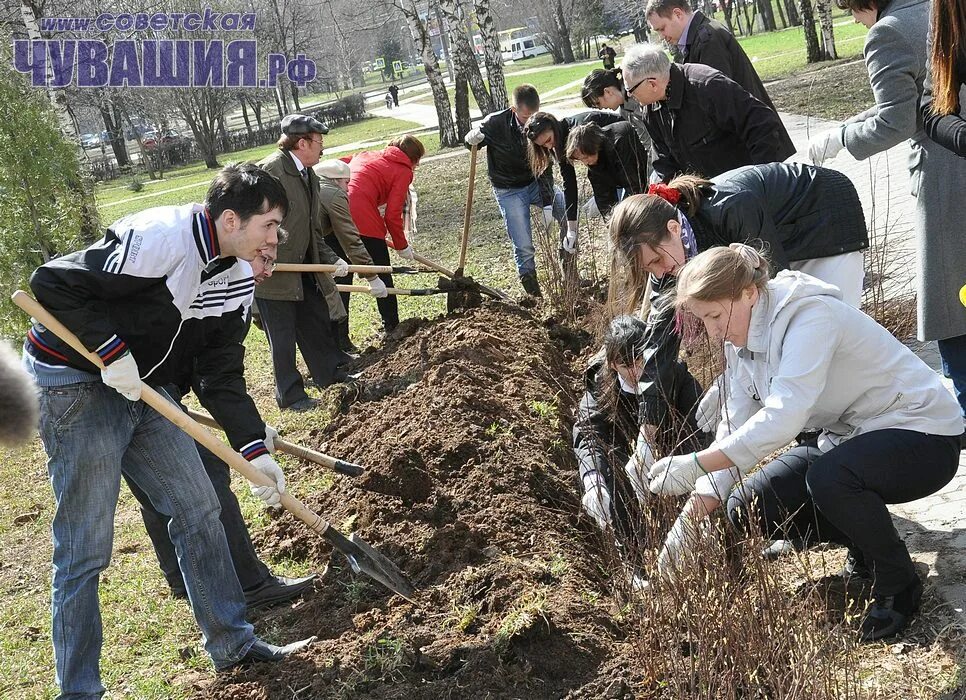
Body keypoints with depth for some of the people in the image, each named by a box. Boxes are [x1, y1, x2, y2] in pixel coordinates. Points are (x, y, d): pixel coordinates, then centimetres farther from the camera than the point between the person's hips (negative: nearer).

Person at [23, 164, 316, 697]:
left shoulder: (236, 279, 1)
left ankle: (232, 644, 25)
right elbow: (51, 283, -24)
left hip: (141, 387, 9)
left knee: (199, 509, 10)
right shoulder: (157, 240, -26)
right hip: (74, 384, -8)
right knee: (84, 552, -4)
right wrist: (112, 349, -25)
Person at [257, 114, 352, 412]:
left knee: (318, 321, 19)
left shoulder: (310, 178, 10)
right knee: (282, 336, 3)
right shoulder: (270, 170, -19)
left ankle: (331, 375, 35)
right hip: (271, 271, -8)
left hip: (302, 269, 9)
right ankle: (290, 395, 16)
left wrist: (332, 259, 3)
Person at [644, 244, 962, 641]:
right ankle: (866, 543, 15)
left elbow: (782, 418, -38)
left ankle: (897, 586, -10)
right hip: (849, 439, 8)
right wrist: (690, 517, -12)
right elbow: (734, 433, -3)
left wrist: (696, 464, -40)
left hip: (922, 433, -8)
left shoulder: (809, 316, -27)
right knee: (749, 508, -8)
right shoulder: (746, 340, -1)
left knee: (828, 477, -37)